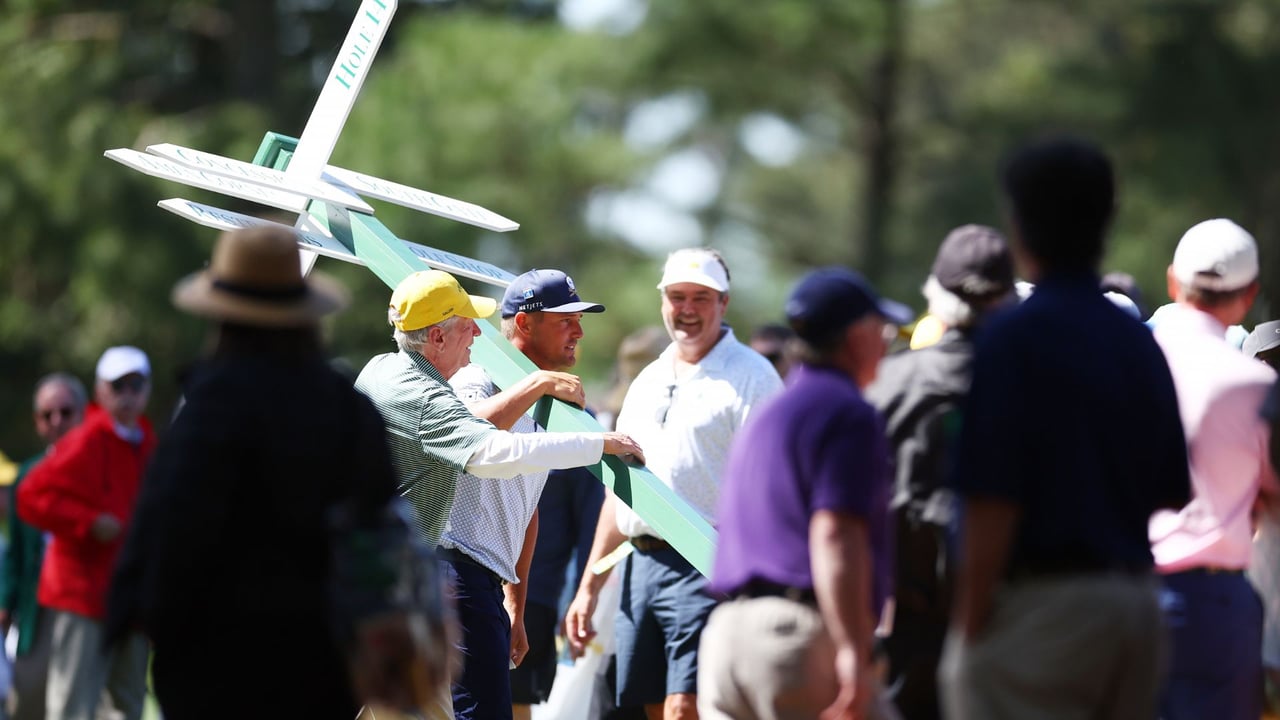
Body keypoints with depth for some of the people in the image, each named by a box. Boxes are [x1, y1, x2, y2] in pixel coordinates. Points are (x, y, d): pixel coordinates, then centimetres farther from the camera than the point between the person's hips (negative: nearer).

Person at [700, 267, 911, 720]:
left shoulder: (764, 416, 24)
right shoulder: (849, 413, -5)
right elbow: (834, 535, -17)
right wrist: (853, 652, -22)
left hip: (725, 630, 9)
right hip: (800, 632, -9)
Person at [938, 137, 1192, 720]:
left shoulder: (1014, 338, -10)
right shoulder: (1139, 341, 11)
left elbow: (992, 502, -16)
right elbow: (1172, 495, 15)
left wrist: (969, 628, -10)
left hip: (1041, 603, -7)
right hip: (1137, 602, 7)